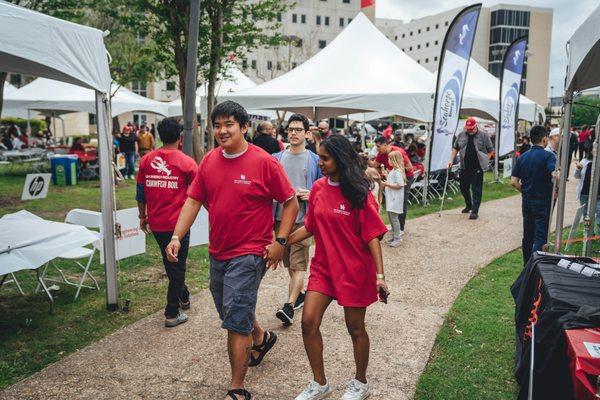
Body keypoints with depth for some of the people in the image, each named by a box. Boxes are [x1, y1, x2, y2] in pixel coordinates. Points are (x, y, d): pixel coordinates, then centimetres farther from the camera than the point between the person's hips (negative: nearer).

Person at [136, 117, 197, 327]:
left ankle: (183, 298, 40)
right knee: (177, 265, 7)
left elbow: (140, 192, 7)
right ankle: (172, 314, 11)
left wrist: (143, 216, 19)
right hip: (178, 223, -4)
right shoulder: (187, 162, -10)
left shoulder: (146, 160, 1)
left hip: (155, 223, 4)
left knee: (170, 263, 22)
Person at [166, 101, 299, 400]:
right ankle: (261, 338, 54)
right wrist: (176, 237, -6)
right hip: (217, 252, 7)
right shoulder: (209, 161, 2)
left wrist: (280, 241, -14)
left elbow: (291, 203, -7)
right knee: (230, 312, 24)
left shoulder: (264, 162, -13)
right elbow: (193, 200, 5)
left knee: (235, 323, -6)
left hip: (248, 254, -7)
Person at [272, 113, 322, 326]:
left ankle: (290, 305, -11)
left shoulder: (314, 160, 1)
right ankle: (299, 294, 34)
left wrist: (310, 195, -14)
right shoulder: (276, 158, 8)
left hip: (302, 218, -4)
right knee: (289, 262, 16)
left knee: (298, 264, -10)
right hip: (280, 217, 4)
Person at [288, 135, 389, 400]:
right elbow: (309, 227, 10)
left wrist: (379, 274, -19)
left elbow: (372, 235, -13)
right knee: (308, 322, -1)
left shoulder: (359, 193, -13)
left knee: (355, 327, 9)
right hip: (323, 266, 5)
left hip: (354, 269, -5)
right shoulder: (318, 188, 2)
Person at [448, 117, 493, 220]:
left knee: (476, 190, -3)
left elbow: (490, 150, 3)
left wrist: (484, 161, -4)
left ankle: (475, 211, 0)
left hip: (477, 168, -4)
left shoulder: (483, 135, -3)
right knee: (463, 188, 14)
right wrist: (451, 160, 8)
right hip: (464, 167, 4)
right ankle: (468, 205, 36)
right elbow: (455, 148, 16)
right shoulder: (461, 135, 7)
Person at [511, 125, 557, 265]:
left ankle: (527, 265, 24)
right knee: (540, 237, -2)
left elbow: (514, 182, 1)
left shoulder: (522, 157, 4)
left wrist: (525, 192, 11)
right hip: (543, 201, -5)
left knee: (528, 236, 14)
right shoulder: (548, 156, -12)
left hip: (527, 201, 6)